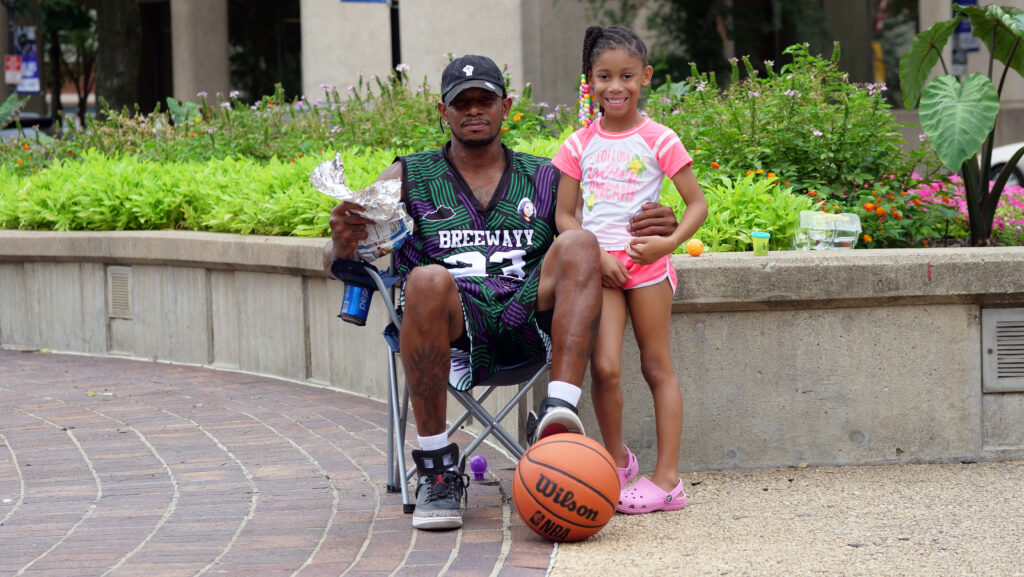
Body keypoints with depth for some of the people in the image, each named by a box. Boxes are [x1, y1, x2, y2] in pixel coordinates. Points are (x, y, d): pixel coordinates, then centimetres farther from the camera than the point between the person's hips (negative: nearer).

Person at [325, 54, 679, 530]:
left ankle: (558, 411, -40)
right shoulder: (408, 178, 19)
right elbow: (340, 264, 11)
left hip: (528, 314, 2)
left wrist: (646, 232, 0)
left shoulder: (544, 179, 24)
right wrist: (344, 243, -15)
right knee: (428, 280, -36)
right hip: (456, 322, -1)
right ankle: (437, 470, -27)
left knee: (578, 243, -24)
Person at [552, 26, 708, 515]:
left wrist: (669, 242, -14)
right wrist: (596, 255, -8)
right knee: (604, 367, -10)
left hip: (646, 262, -1)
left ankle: (667, 476, 3)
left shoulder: (659, 140, 0)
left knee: (657, 366, 1)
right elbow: (564, 216, 8)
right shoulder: (580, 144, 7)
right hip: (597, 264, 2)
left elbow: (697, 204, 2)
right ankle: (617, 458, 11)